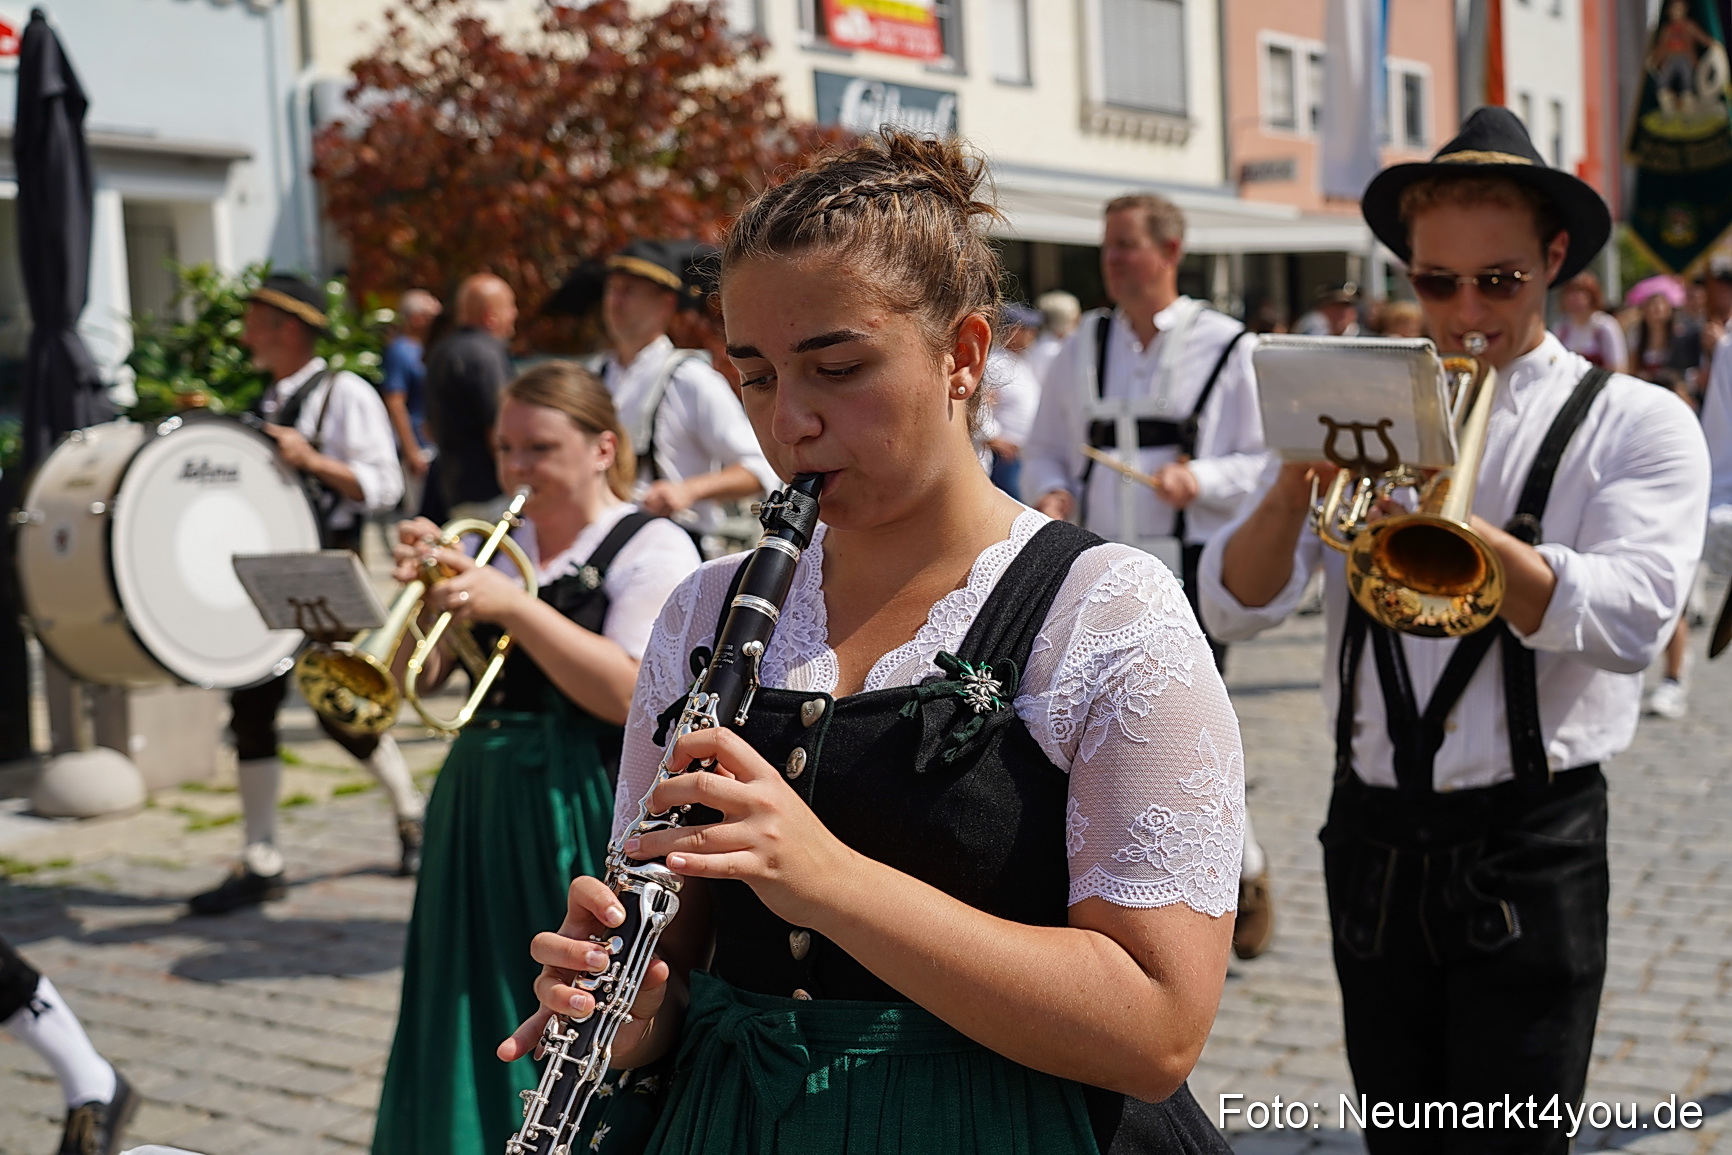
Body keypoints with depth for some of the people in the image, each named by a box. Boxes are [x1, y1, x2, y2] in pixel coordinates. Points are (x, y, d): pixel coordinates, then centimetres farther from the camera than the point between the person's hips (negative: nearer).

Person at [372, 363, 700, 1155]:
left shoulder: (652, 549, -6)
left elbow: (628, 694, -19)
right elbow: (418, 676, 11)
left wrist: (514, 606, -23)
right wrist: (421, 587, -6)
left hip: (585, 817, -6)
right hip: (481, 813, 6)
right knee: (480, 1030, 12)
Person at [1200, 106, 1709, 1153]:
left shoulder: (1637, 426, -2)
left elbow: (1628, 625, -20)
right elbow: (1234, 608, -2)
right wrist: (1296, 485, -21)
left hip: (1531, 844, -3)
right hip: (1373, 833, 4)